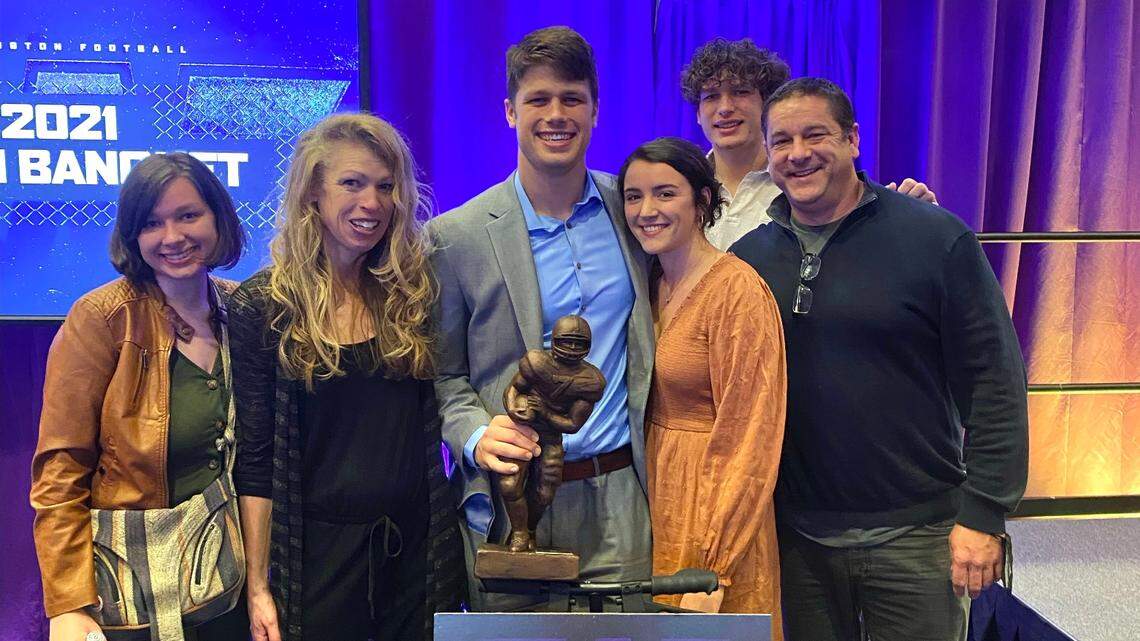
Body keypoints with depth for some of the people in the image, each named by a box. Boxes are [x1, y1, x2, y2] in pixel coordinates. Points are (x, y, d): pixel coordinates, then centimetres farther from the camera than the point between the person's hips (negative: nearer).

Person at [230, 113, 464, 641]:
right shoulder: (262, 305, -5)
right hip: (318, 553, -2)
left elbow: (437, 417, 8)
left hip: (419, 549, 2)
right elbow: (254, 458, -4)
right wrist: (257, 586, -5)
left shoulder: (418, 291, 1)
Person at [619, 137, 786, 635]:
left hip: (714, 512, -7)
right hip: (658, 506, 7)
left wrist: (712, 568, -20)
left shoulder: (737, 289, -16)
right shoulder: (652, 285, 6)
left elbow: (748, 436, -19)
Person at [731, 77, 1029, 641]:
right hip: (797, 538, 3)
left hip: (915, 535, -3)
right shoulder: (747, 256, 3)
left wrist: (982, 515, -10)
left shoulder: (937, 238, -7)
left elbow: (994, 380, -7)